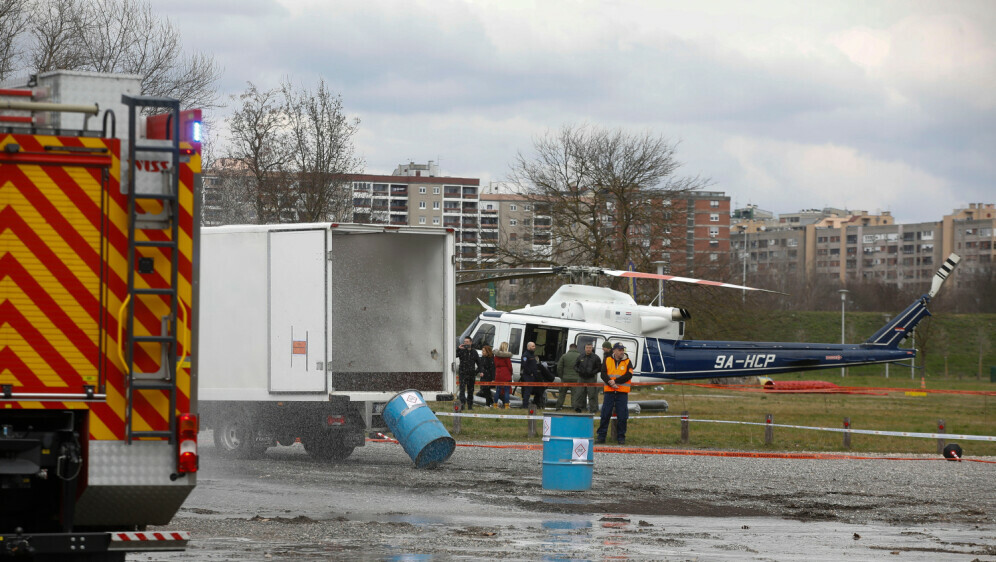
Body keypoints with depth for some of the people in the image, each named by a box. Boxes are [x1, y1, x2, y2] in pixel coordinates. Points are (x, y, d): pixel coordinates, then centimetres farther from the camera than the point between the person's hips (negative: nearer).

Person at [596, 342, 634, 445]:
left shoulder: (628, 362, 5)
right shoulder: (607, 360, 8)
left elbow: (628, 375, -8)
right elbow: (603, 374, 0)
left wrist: (615, 381, -16)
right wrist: (611, 383, -16)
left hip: (622, 392, -1)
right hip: (609, 391, 1)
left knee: (622, 416, -1)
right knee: (605, 414, 0)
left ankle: (621, 437, 8)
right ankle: (601, 436, 6)